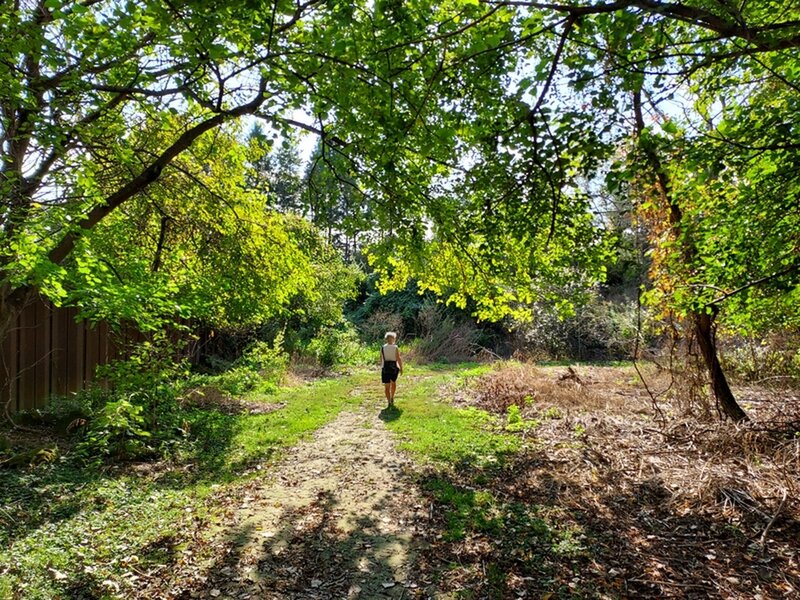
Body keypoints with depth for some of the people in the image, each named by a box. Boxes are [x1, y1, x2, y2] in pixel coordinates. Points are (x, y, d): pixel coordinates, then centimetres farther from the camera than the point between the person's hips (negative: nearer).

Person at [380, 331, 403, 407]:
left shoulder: (382, 347, -3)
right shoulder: (395, 348, -10)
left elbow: (381, 359, 1)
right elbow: (398, 359, -11)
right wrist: (401, 368, 0)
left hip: (385, 368, 0)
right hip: (394, 368, 0)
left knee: (387, 387, 6)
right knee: (393, 382, 25)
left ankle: (389, 402, 3)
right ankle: (392, 398, 29)